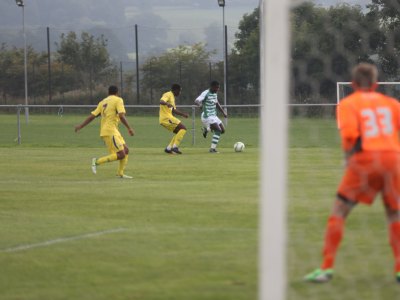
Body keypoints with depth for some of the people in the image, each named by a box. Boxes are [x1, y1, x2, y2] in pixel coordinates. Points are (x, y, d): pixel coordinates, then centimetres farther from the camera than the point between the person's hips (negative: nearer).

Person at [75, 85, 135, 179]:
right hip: (110, 132, -8)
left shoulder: (103, 102, 16)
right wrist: (129, 128, -13)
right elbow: (121, 116, -17)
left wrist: (81, 126, 17)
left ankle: (120, 173, 11)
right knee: (121, 155, -11)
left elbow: (92, 115, 12)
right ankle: (97, 161, -10)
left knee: (126, 150, 11)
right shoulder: (118, 100, -4)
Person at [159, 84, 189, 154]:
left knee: (179, 132, 16)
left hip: (164, 119, 10)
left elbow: (173, 110, 34)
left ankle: (168, 148, 8)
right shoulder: (168, 95, -6)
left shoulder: (172, 97, 23)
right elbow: (161, 101, -26)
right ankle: (175, 146, -20)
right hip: (166, 117, -10)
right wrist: (167, 103, -45)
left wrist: (182, 114, 34)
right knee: (183, 128, -14)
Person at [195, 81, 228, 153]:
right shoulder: (205, 93, -14)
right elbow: (196, 101, -27)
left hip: (214, 116, 9)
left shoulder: (215, 94, 12)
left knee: (222, 130, 6)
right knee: (218, 130, -20)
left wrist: (223, 112, 24)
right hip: (207, 116, -9)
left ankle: (206, 129, 25)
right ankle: (212, 148, -16)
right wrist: (200, 104, -50)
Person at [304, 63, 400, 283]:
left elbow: (349, 134, -9)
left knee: (339, 211, 5)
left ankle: (326, 268, -1)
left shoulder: (347, 104, 8)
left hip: (364, 158, -3)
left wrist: (348, 158, 4)